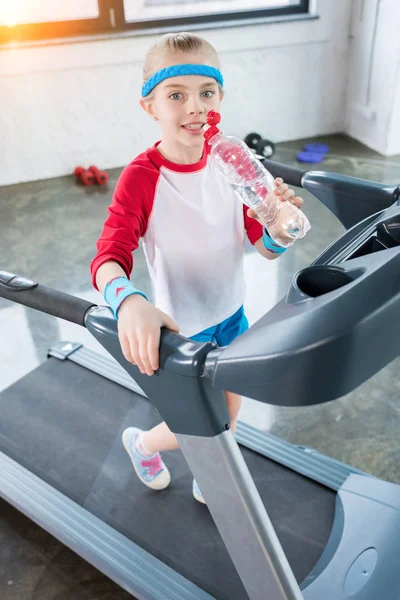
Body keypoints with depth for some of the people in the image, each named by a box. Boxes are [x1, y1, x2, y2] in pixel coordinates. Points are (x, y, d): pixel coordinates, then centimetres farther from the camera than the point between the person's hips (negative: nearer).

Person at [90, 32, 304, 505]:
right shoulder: (141, 177, -22)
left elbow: (267, 248, -4)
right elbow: (109, 257, -33)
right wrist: (130, 303, -55)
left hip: (231, 313, 5)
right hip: (181, 328, -5)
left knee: (230, 410, 22)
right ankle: (141, 442, 43)